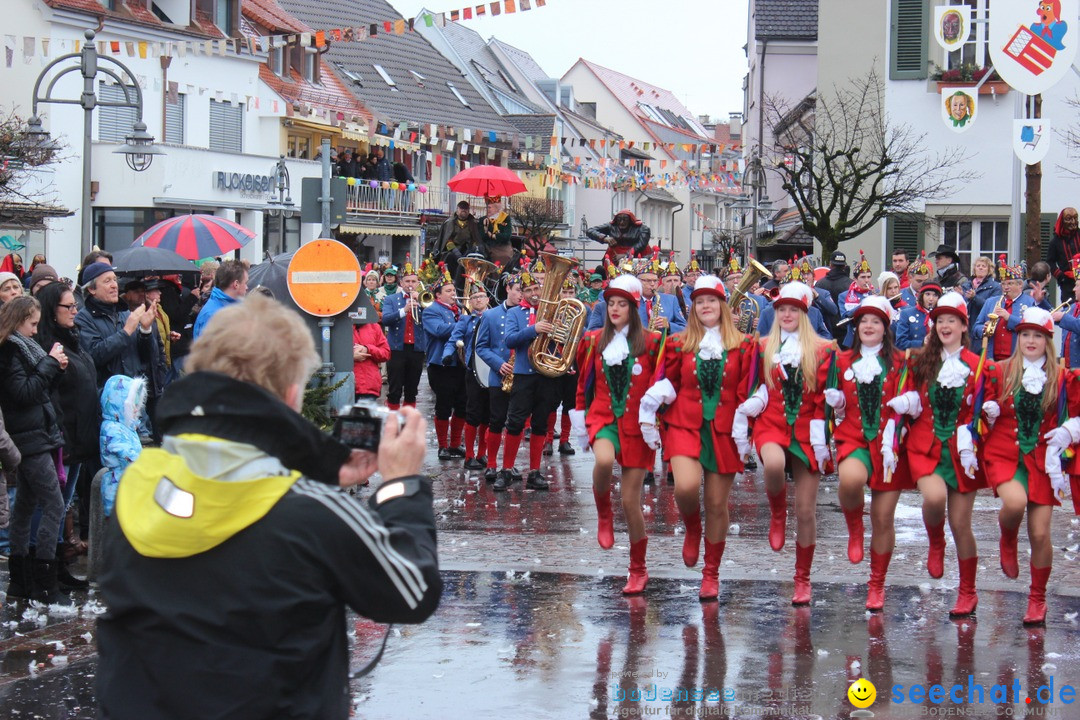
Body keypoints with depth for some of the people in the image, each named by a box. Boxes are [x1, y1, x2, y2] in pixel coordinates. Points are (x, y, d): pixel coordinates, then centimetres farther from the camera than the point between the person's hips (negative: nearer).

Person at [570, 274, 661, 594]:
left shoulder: (651, 342, -1)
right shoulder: (594, 340, 8)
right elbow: (584, 382, 16)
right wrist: (580, 416, 10)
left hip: (636, 423, -1)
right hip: (603, 417, 1)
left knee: (630, 502, 0)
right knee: (604, 460, -35)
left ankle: (638, 570, 17)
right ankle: (603, 515, -5)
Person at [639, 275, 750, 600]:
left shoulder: (742, 347, 4)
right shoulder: (680, 344, 7)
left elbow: (748, 394, 4)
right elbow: (666, 385, 9)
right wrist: (647, 411, -6)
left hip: (724, 430, 0)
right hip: (685, 426, 0)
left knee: (717, 504, 3)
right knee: (686, 487, -24)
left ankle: (711, 573, 18)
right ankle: (692, 530, 11)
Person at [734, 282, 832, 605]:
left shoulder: (821, 351, 2)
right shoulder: (763, 348, 7)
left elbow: (824, 398, 0)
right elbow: (755, 390, 14)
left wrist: (821, 438, -6)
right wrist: (745, 412, 0)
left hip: (806, 431, 0)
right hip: (771, 424, 0)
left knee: (806, 511, 0)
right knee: (774, 464, -37)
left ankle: (803, 579, 15)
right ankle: (777, 515, -5)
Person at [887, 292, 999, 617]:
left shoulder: (981, 368, 2)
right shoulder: (921, 363, 7)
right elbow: (911, 402, 13)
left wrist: (971, 441, -11)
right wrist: (907, 402, -10)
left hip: (962, 451, -1)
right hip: (926, 446, 1)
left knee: (960, 523, 2)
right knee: (934, 497, -29)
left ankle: (967, 593, 19)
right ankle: (936, 544, 6)